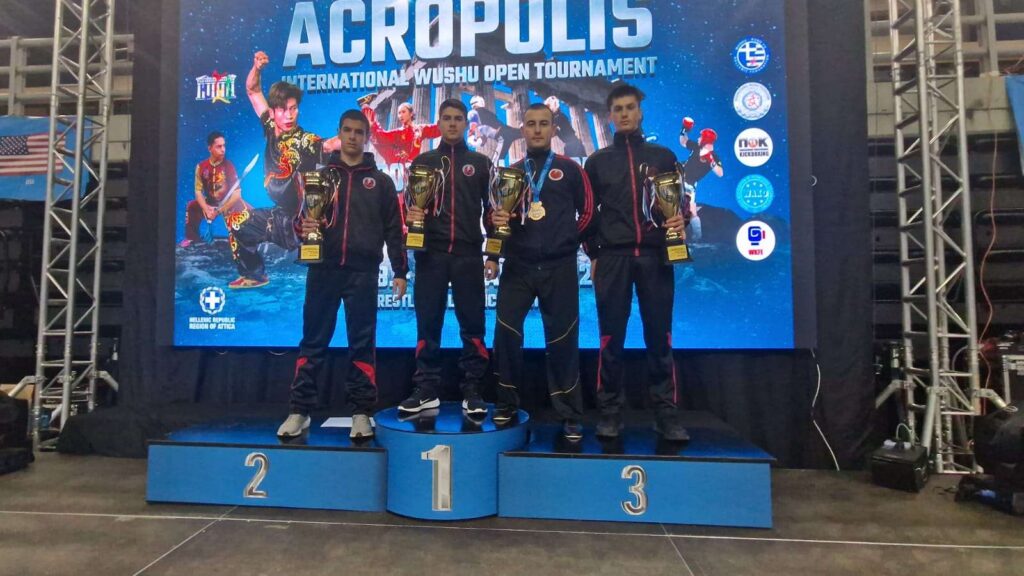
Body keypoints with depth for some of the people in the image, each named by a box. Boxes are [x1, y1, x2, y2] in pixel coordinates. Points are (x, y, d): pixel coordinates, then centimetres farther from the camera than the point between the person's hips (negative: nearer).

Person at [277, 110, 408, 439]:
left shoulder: (380, 181, 11)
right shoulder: (320, 175, 15)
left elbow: (393, 229, 7)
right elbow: (299, 216, 14)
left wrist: (400, 271, 0)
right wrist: (303, 225, -10)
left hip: (363, 273, -1)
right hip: (323, 269, 1)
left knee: (362, 344, 2)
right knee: (313, 341, 4)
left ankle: (360, 413, 10)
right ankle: (300, 411, 13)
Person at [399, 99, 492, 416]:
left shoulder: (480, 163, 12)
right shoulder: (423, 161, 14)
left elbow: (491, 208, 9)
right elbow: (410, 204, 13)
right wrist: (411, 214, -12)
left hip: (468, 254, 0)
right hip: (430, 253, 1)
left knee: (472, 324, 1)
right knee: (428, 323, 2)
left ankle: (471, 391, 10)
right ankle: (426, 390, 12)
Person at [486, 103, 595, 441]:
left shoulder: (570, 169, 7)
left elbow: (586, 212, 8)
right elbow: (497, 216, 17)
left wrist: (567, 242, 6)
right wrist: (497, 220, -4)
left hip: (559, 269, -2)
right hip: (517, 267, 2)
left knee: (562, 341, 1)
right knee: (505, 333, -4)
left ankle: (569, 416, 13)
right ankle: (507, 405, 15)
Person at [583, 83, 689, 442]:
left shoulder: (662, 156, 14)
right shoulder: (598, 161, 13)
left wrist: (680, 222, -6)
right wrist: (593, 255, 3)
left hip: (655, 256, 1)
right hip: (613, 258, 0)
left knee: (659, 336, 1)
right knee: (611, 338, 1)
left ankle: (667, 413, 9)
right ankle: (611, 412, 9)